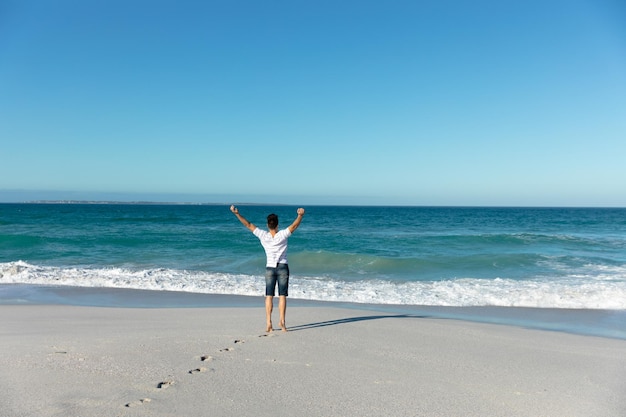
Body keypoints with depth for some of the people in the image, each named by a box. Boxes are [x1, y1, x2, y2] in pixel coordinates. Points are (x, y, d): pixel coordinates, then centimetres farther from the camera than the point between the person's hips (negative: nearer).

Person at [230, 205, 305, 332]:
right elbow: (294, 226, -16)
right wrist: (300, 215, -30)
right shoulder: (282, 235, -11)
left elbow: (248, 225, -4)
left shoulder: (263, 235, -6)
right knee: (282, 296, -1)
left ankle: (269, 323, -1)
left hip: (270, 268, 2)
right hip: (282, 267, -1)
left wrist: (237, 213, -2)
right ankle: (282, 322, -8)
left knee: (269, 296, 4)